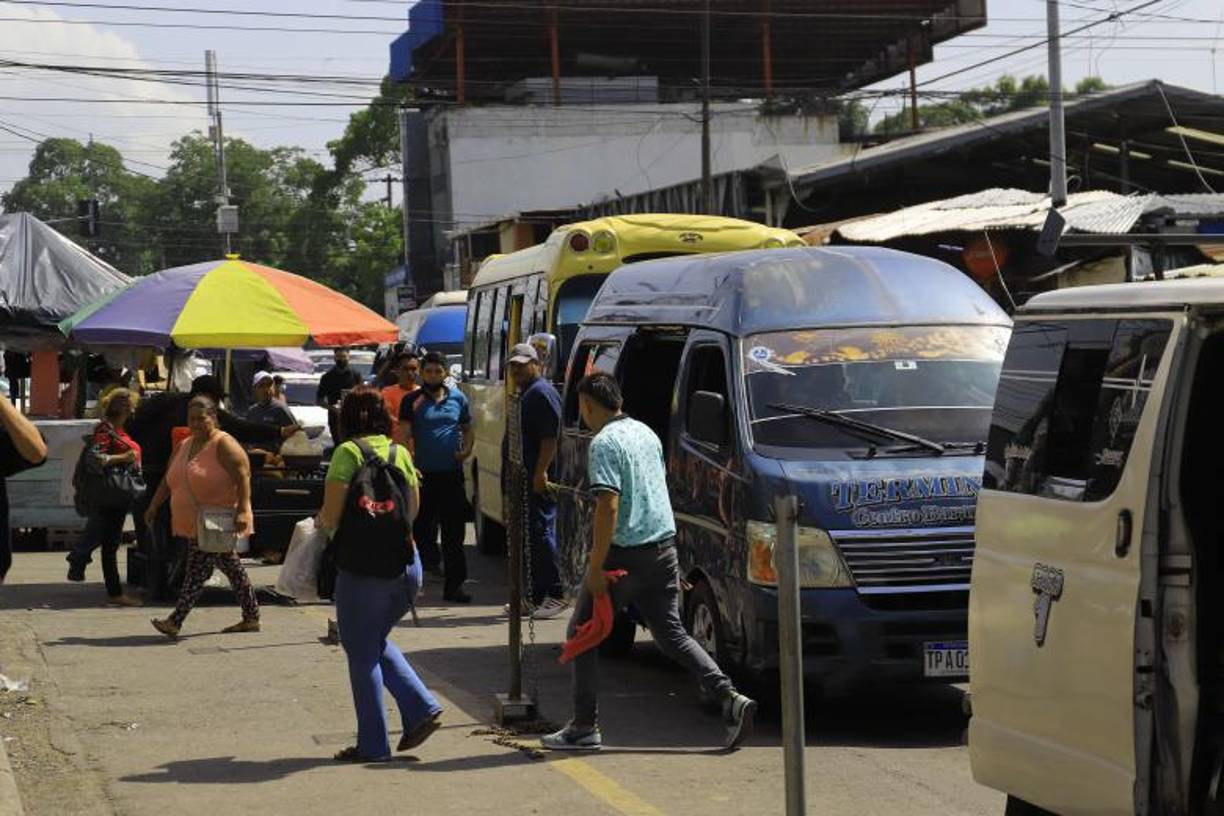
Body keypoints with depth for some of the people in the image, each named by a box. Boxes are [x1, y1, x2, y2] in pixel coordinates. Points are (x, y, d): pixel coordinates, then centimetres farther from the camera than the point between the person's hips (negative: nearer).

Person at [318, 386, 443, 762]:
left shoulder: (348, 453, -8)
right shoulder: (400, 453, 9)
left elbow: (331, 517, -13)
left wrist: (320, 521, 8)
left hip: (365, 567, -6)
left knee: (362, 653, 6)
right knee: (376, 642, 24)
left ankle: (372, 744, 8)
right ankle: (421, 708, 11)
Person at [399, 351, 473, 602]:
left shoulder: (458, 399, 11)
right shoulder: (412, 401, 2)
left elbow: (467, 429, 21)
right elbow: (404, 436, -4)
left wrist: (467, 449, 0)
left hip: (452, 475, 2)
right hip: (423, 475, -2)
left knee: (454, 533, 2)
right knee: (421, 529, 5)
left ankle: (454, 584, 6)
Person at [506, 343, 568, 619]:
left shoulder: (542, 393, -11)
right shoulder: (525, 394, 21)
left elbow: (550, 437, -20)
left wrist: (541, 473, -25)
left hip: (538, 479, -10)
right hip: (525, 478, 10)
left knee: (541, 532, -10)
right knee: (533, 535, 11)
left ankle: (555, 594, -8)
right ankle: (537, 596, 15)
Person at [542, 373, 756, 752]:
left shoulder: (604, 443, -14)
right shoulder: (646, 433, 13)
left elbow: (608, 506, -22)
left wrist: (595, 567, -19)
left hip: (625, 554, -8)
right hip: (664, 547, 8)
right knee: (671, 632, 14)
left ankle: (585, 727, 7)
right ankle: (730, 699, -1)